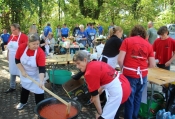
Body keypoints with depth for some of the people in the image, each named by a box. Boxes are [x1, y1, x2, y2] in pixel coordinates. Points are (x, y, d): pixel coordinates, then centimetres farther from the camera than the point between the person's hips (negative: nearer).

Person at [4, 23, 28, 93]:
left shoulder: (24, 36, -15)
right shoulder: (11, 36, 6)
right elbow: (9, 47, 14)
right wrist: (8, 56, 15)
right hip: (12, 59, 7)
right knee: (12, 72, 16)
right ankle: (12, 87, 30)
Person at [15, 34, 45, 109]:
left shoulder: (40, 53, -31)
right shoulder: (22, 47, -24)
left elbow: (41, 68, -33)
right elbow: (17, 60, -11)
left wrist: (41, 81, -44)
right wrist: (22, 71, -17)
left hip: (36, 75, -3)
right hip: (25, 73, 3)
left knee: (38, 90, -3)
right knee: (25, 87, 22)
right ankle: (23, 102, 46)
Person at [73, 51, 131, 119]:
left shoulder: (89, 73, -18)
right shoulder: (95, 64, 7)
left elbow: (95, 96, -10)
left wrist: (99, 113, 2)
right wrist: (98, 94, 20)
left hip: (118, 91, -10)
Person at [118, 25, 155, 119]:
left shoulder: (127, 41, -2)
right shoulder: (148, 44, 8)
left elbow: (120, 60, -10)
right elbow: (152, 65, 6)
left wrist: (123, 69, 9)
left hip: (129, 74, -4)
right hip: (143, 75, 4)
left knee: (129, 98, 9)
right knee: (138, 98, 21)